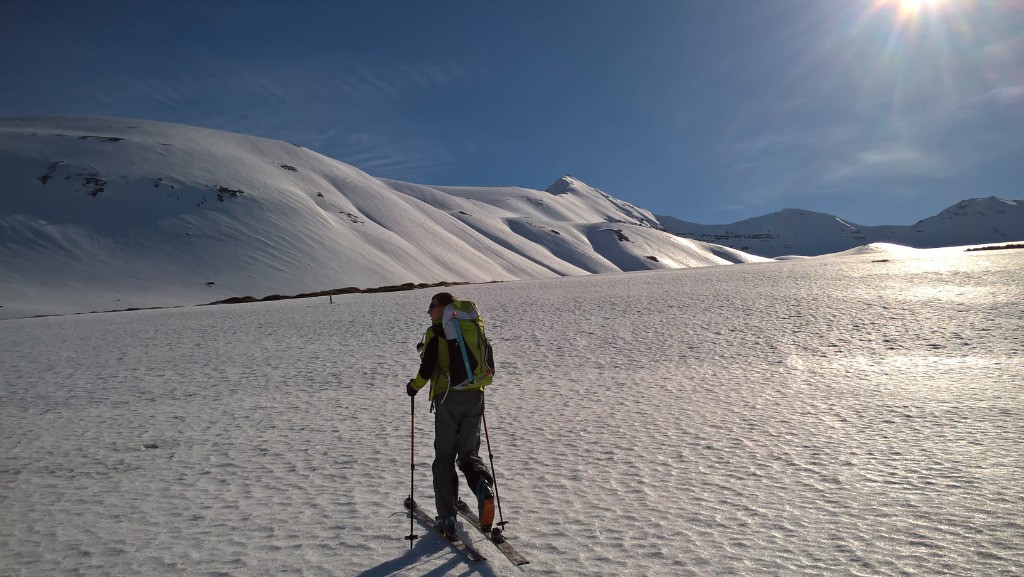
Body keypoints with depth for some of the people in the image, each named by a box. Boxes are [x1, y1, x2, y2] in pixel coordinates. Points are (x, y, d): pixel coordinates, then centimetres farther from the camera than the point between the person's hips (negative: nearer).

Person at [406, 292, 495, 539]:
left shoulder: (435, 333, -3)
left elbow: (428, 367, -11)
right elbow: (487, 354, 15)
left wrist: (414, 386, 7)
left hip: (447, 397, -4)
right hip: (474, 396, 4)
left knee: (444, 458, 7)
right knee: (469, 452, 15)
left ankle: (447, 518, 4)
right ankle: (483, 486, -16)